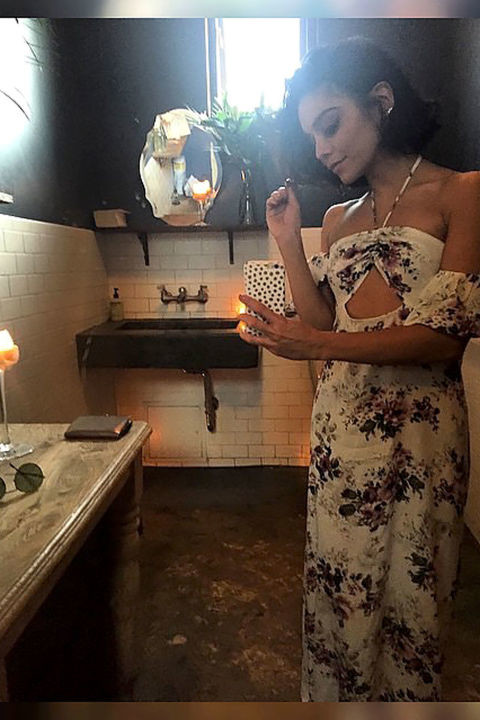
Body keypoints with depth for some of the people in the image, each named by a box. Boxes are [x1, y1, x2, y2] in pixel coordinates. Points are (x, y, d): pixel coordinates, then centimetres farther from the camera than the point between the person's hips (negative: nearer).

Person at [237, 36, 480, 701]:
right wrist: (288, 242, 5)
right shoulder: (338, 219, 14)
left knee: (407, 591, 10)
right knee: (336, 586, 12)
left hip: (418, 425, -4)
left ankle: (406, 697, 35)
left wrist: (317, 343, -20)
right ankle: (332, 694, 35)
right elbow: (324, 325, 9)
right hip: (339, 426, 5)